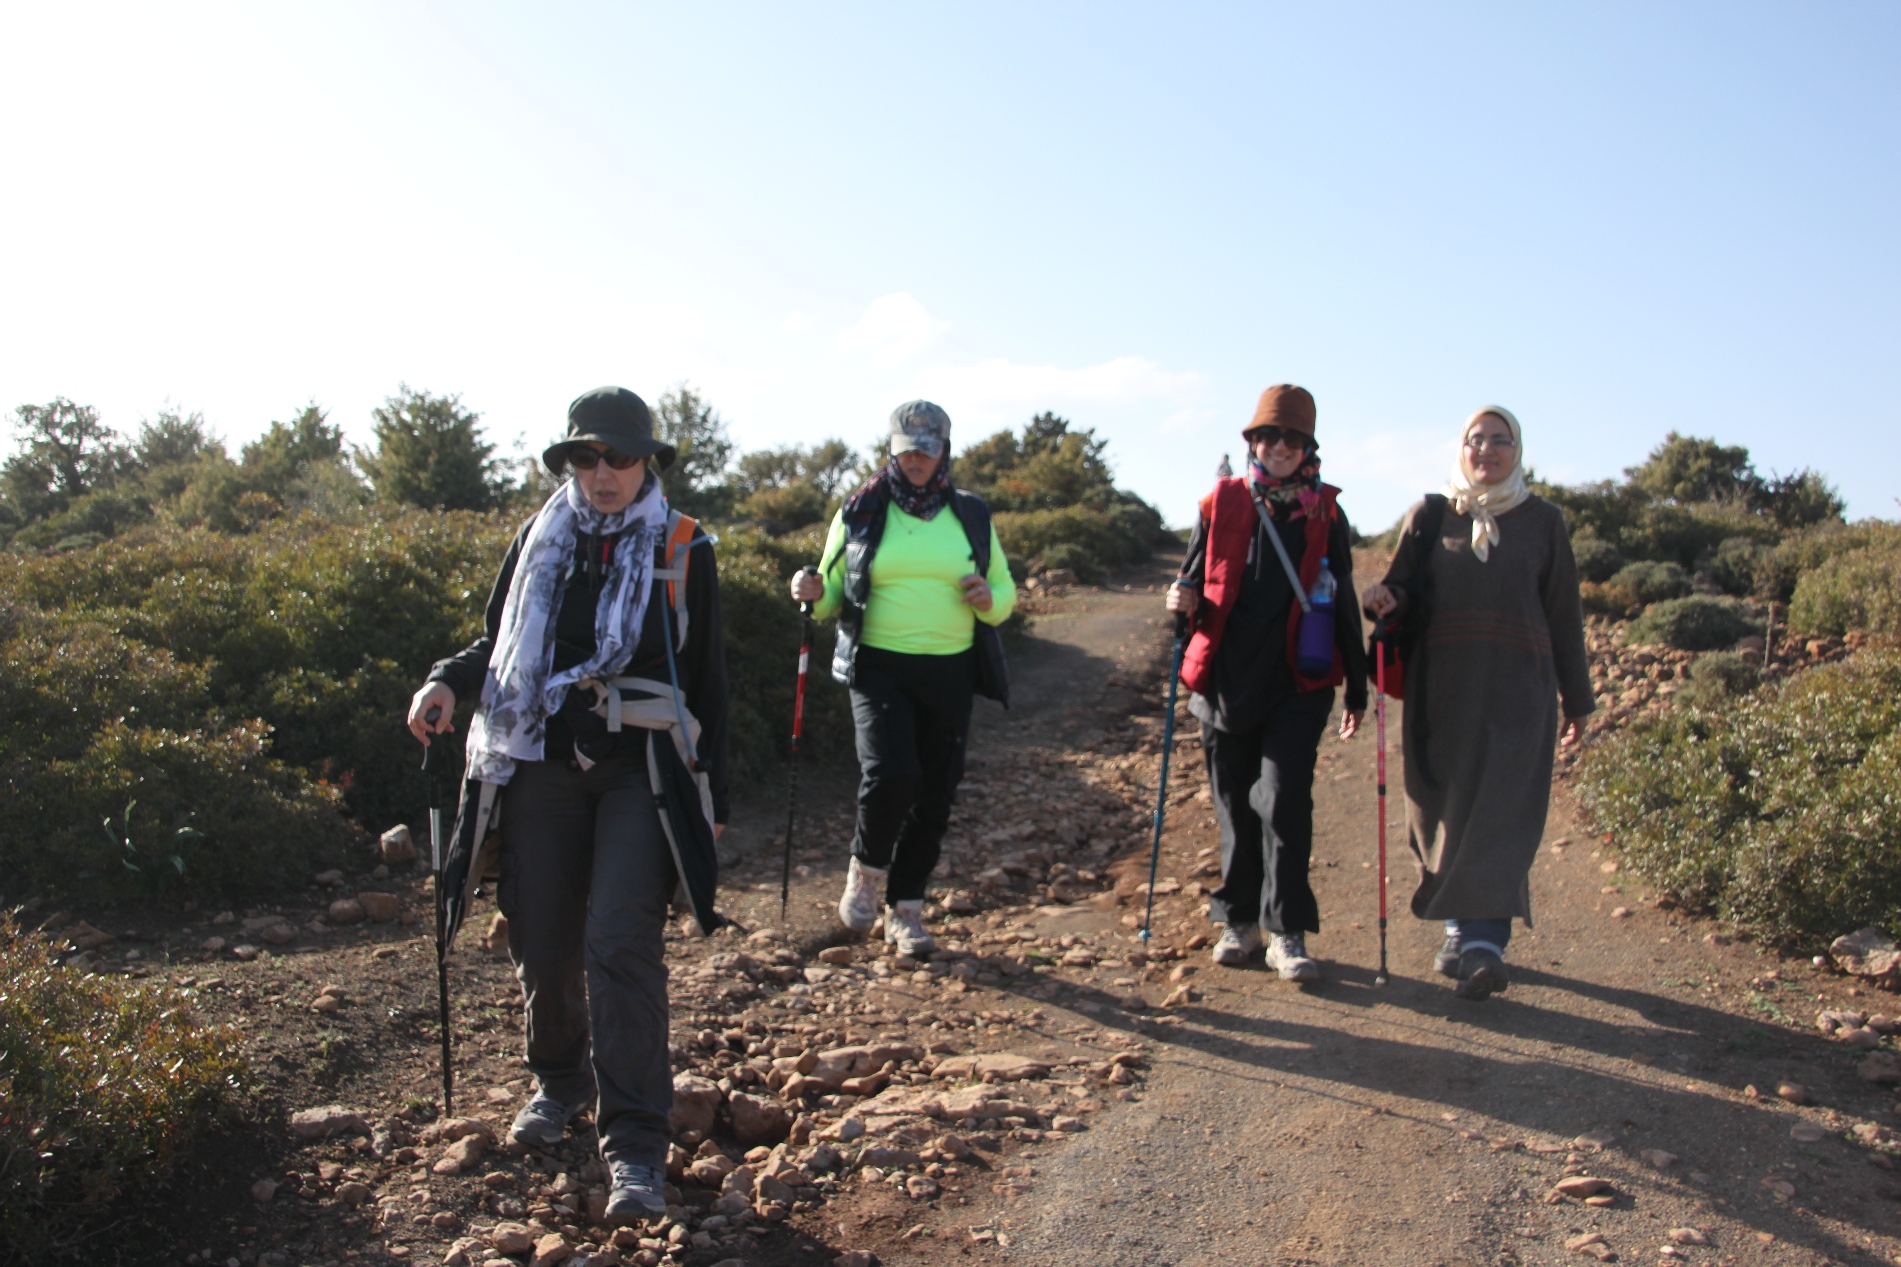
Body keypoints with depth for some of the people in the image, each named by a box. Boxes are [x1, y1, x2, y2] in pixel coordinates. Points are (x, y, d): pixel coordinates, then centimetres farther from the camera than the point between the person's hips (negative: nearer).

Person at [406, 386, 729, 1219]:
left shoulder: (684, 552, 3)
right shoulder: (539, 541, 10)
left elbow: (707, 680, 6)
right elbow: (499, 642, 19)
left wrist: (711, 798, 5)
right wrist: (448, 682, -4)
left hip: (641, 770, -3)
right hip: (542, 767, 3)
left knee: (621, 943, -14)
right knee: (541, 945, 7)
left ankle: (634, 1148, -8)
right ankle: (560, 1081, 36)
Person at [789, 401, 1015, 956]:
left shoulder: (971, 516, 10)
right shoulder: (861, 512, 4)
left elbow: (1005, 590, 15)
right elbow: (833, 591, 10)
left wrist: (989, 600, -8)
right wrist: (814, 593, -13)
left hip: (949, 674, 3)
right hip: (879, 667, -3)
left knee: (934, 794, 4)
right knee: (890, 774, -22)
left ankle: (905, 910, 21)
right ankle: (867, 869, 8)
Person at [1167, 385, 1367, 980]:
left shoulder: (1325, 513, 4)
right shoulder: (1222, 503, 5)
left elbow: (1342, 603, 8)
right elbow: (1194, 575, 13)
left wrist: (1357, 689, 7)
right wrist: (1184, 599, -12)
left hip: (1297, 686, -1)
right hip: (1227, 681, 2)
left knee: (1283, 801, -10)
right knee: (1235, 804, 9)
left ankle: (1286, 931, -1)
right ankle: (1239, 920, 22)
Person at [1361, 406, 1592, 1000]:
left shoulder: (1542, 521, 8)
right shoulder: (1429, 516, 9)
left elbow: (1563, 615, 10)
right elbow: (1404, 592, 9)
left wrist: (1577, 699, 11)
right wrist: (1386, 598, -17)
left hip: (1516, 688, -1)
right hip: (1441, 686, 1)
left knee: (1501, 812, -10)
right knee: (1445, 810, 4)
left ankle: (1484, 943, -15)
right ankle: (1460, 929, 18)